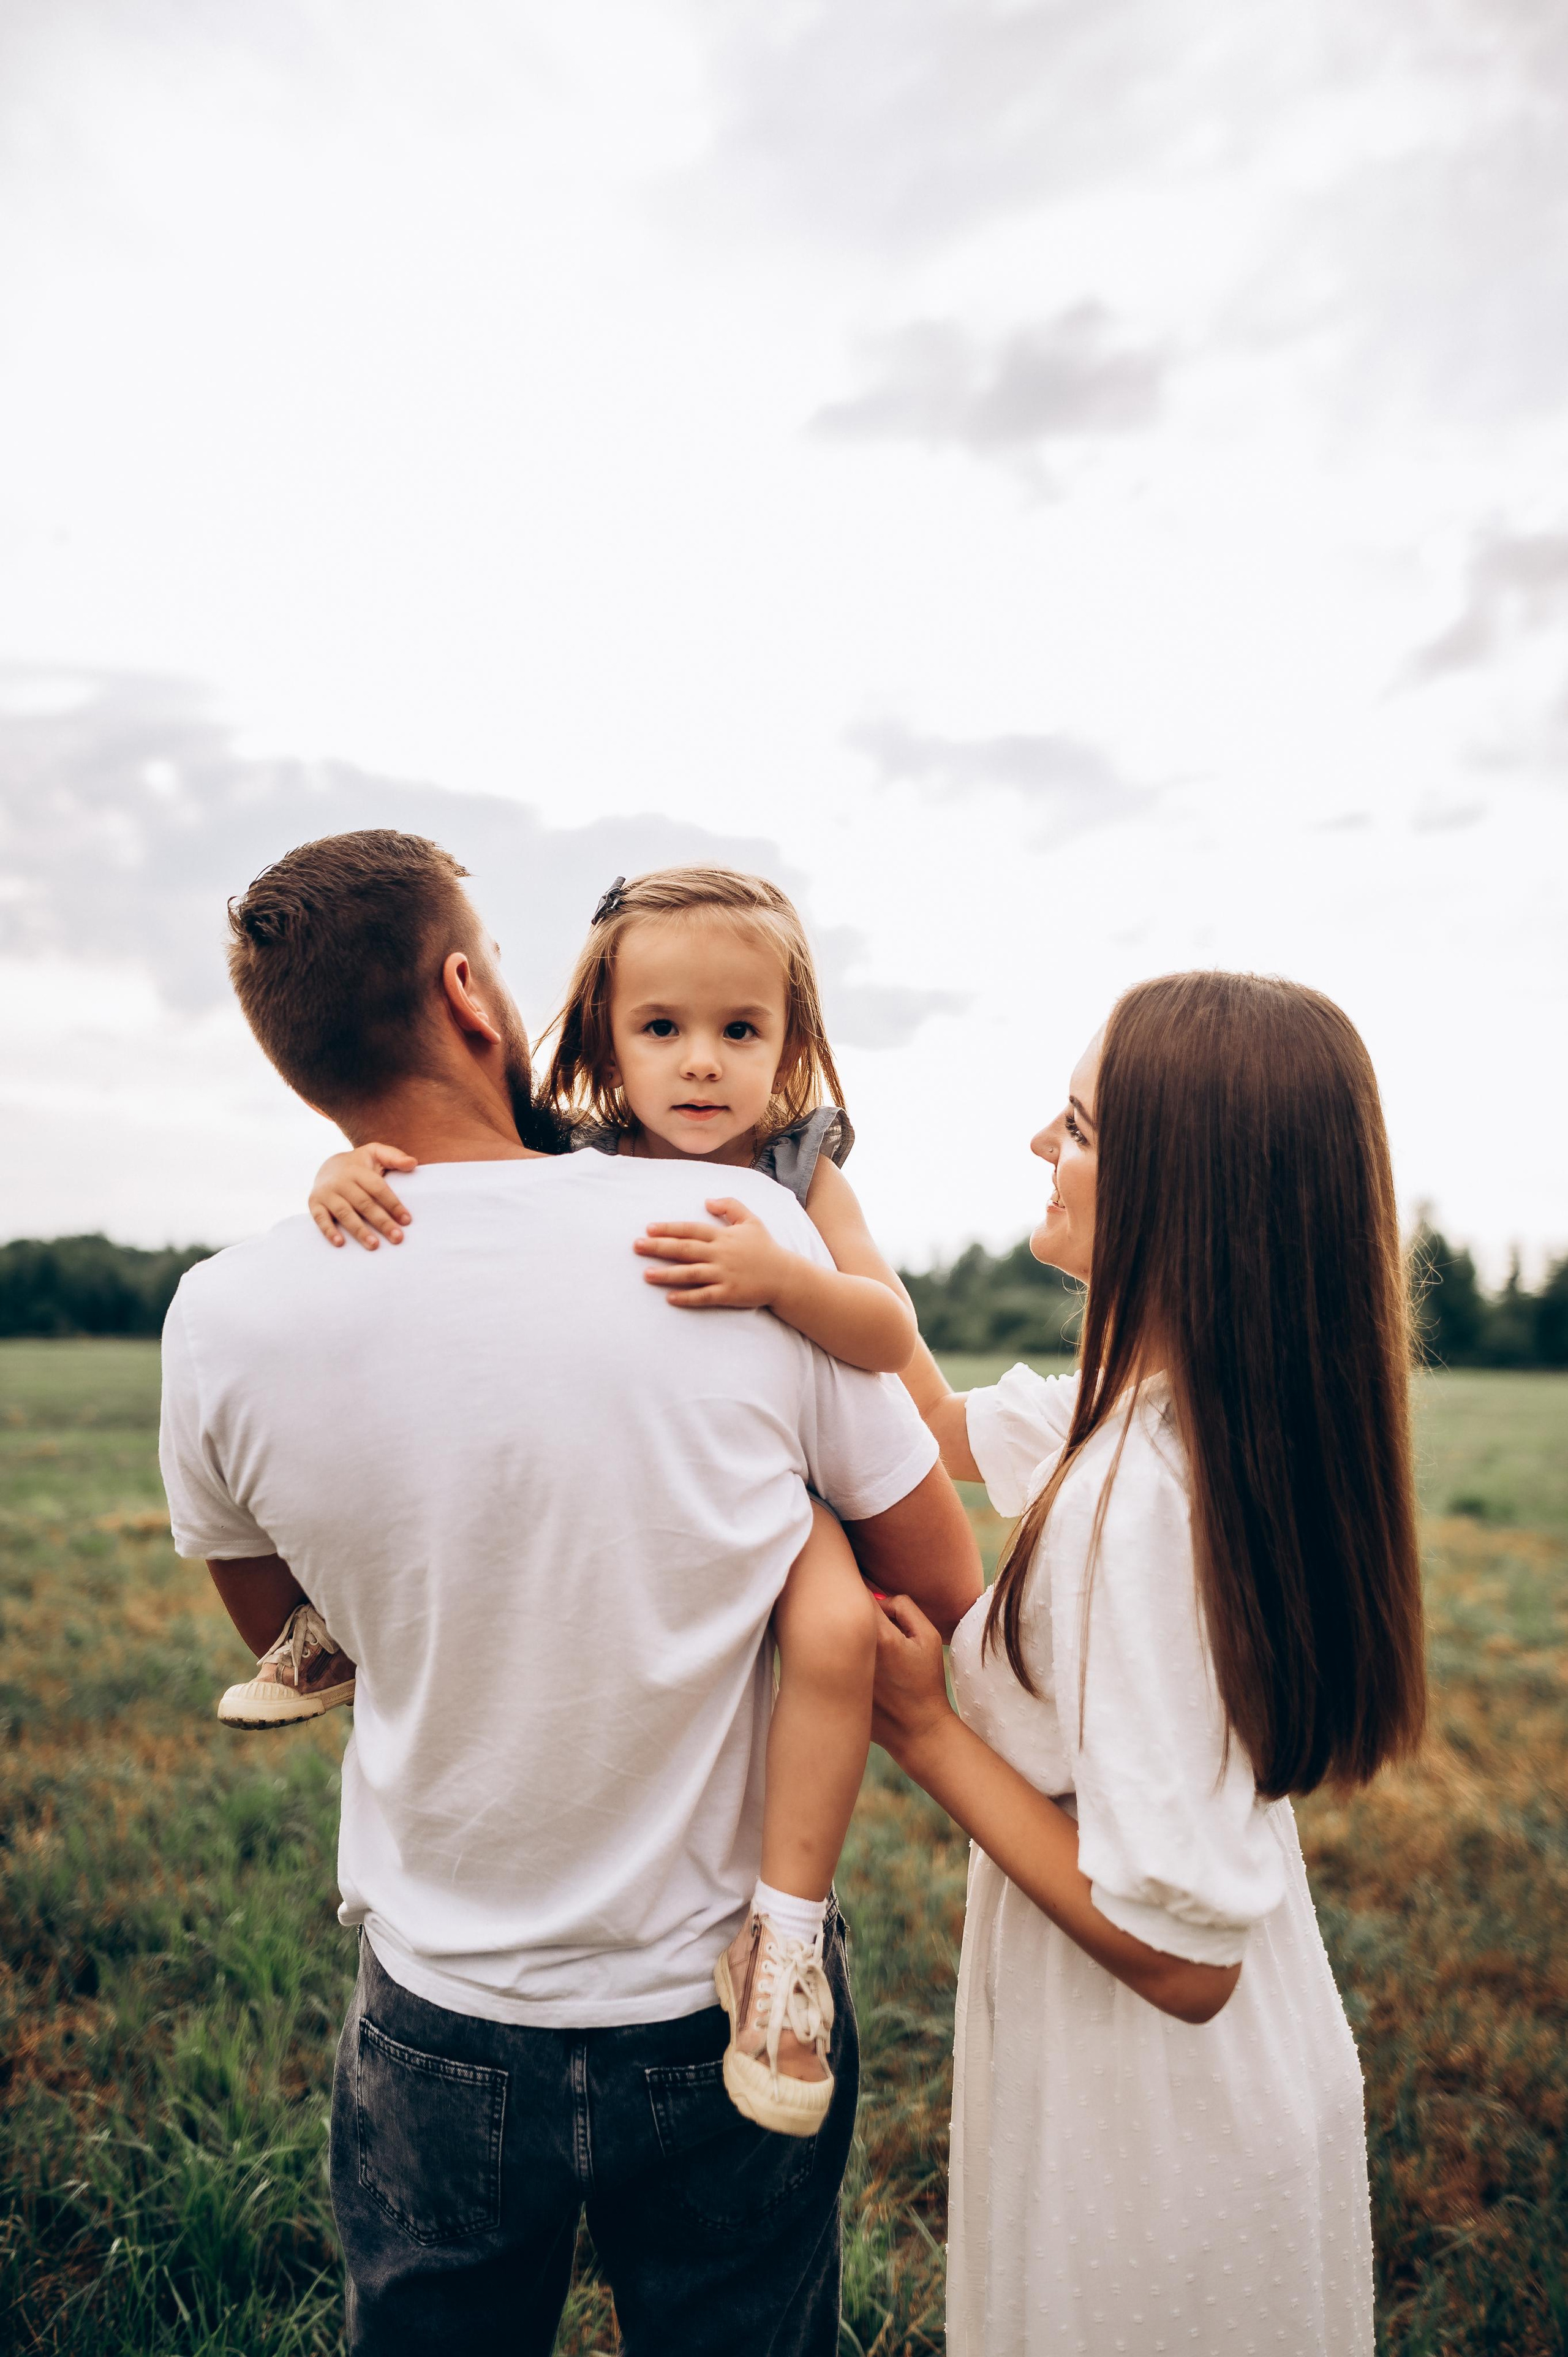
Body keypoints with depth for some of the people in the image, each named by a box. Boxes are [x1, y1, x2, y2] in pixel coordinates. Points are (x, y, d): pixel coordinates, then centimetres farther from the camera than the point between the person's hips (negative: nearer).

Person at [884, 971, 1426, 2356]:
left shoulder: (1142, 1499, -34)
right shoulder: (1173, 1406, -9)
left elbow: (1178, 1952, -30)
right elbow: (941, 1425, 5)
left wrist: (927, 1732, -21)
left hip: (1155, 2136, -7)